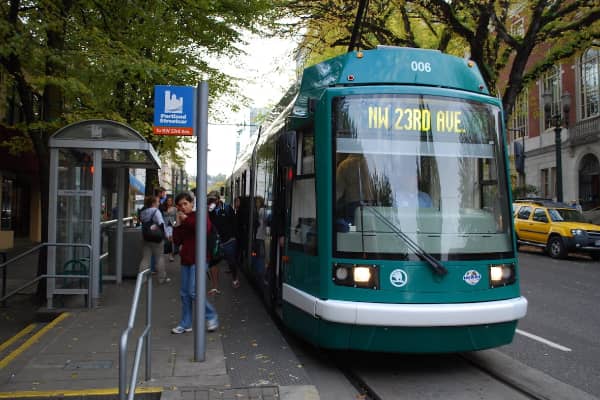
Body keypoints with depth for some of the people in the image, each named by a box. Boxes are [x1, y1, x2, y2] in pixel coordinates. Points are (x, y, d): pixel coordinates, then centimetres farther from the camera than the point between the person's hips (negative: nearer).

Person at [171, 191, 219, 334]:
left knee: (193, 292, -12)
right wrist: (177, 224, -4)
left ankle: (212, 316, 6)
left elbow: (205, 229, -27)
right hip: (186, 259, 7)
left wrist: (186, 219, -20)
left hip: (199, 259, -7)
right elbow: (177, 241, 6)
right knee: (184, 293, 8)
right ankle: (186, 324, 18)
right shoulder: (181, 220, 12)